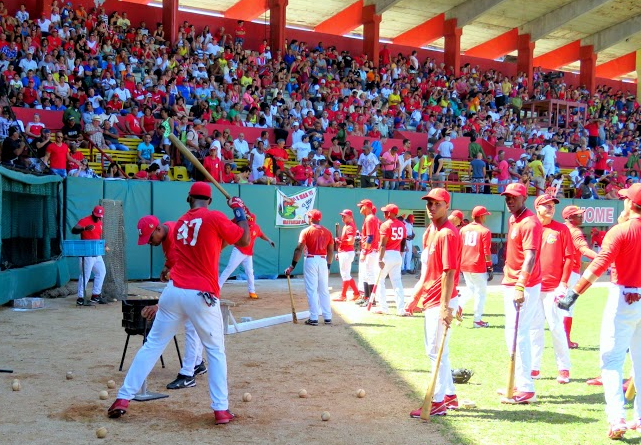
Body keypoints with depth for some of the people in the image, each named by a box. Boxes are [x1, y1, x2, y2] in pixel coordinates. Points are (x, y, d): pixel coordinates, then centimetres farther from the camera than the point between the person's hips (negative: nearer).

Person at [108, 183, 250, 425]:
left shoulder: (180, 223, 16)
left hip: (173, 291, 4)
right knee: (216, 351, 10)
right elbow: (244, 241, 4)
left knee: (152, 345, 12)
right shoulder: (215, 218, -4)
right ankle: (221, 410, 7)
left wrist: (234, 217, 29)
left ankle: (123, 399, 10)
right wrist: (240, 212, 16)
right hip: (202, 296, -4)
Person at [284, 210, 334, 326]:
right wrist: (328, 266, 18)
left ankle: (314, 318, -1)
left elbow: (299, 249, -11)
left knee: (311, 290, 1)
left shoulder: (306, 231, -6)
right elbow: (331, 251, 9)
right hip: (323, 261, 4)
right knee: (324, 290, 13)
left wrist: (292, 266, -9)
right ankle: (327, 317, 14)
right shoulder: (327, 232, 6)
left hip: (311, 260, -4)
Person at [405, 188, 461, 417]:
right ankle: (450, 396, 30)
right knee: (434, 350, 18)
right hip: (430, 301, 10)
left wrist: (445, 306, -24)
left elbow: (449, 272, -21)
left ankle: (438, 402, 7)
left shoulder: (448, 234, -16)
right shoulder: (430, 232, 13)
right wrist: (416, 296, 20)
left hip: (441, 303, -10)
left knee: (437, 351, -3)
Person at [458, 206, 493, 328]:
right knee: (481, 292, 7)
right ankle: (477, 320, 8)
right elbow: (487, 252, -11)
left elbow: (459, 249, 9)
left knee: (471, 289, 24)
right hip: (478, 266, -5)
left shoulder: (463, 229, 6)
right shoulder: (485, 231, -8)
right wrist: (490, 267, -3)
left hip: (465, 266, 5)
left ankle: (459, 304, -1)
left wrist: (460, 265, 18)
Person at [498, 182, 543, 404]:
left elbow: (530, 257, -26)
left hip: (524, 286, -11)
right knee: (511, 334, 18)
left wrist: (520, 286, -35)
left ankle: (526, 389, -5)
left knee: (518, 334, -11)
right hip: (510, 284, 11)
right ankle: (518, 382, 30)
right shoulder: (512, 220, 13)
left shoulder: (530, 223, -17)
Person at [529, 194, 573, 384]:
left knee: (556, 327, -2)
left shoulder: (561, 229, 0)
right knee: (535, 328, 8)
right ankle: (534, 368, 15)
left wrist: (563, 284, -9)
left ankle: (564, 368, 9)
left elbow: (569, 258, -3)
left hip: (553, 288, -3)